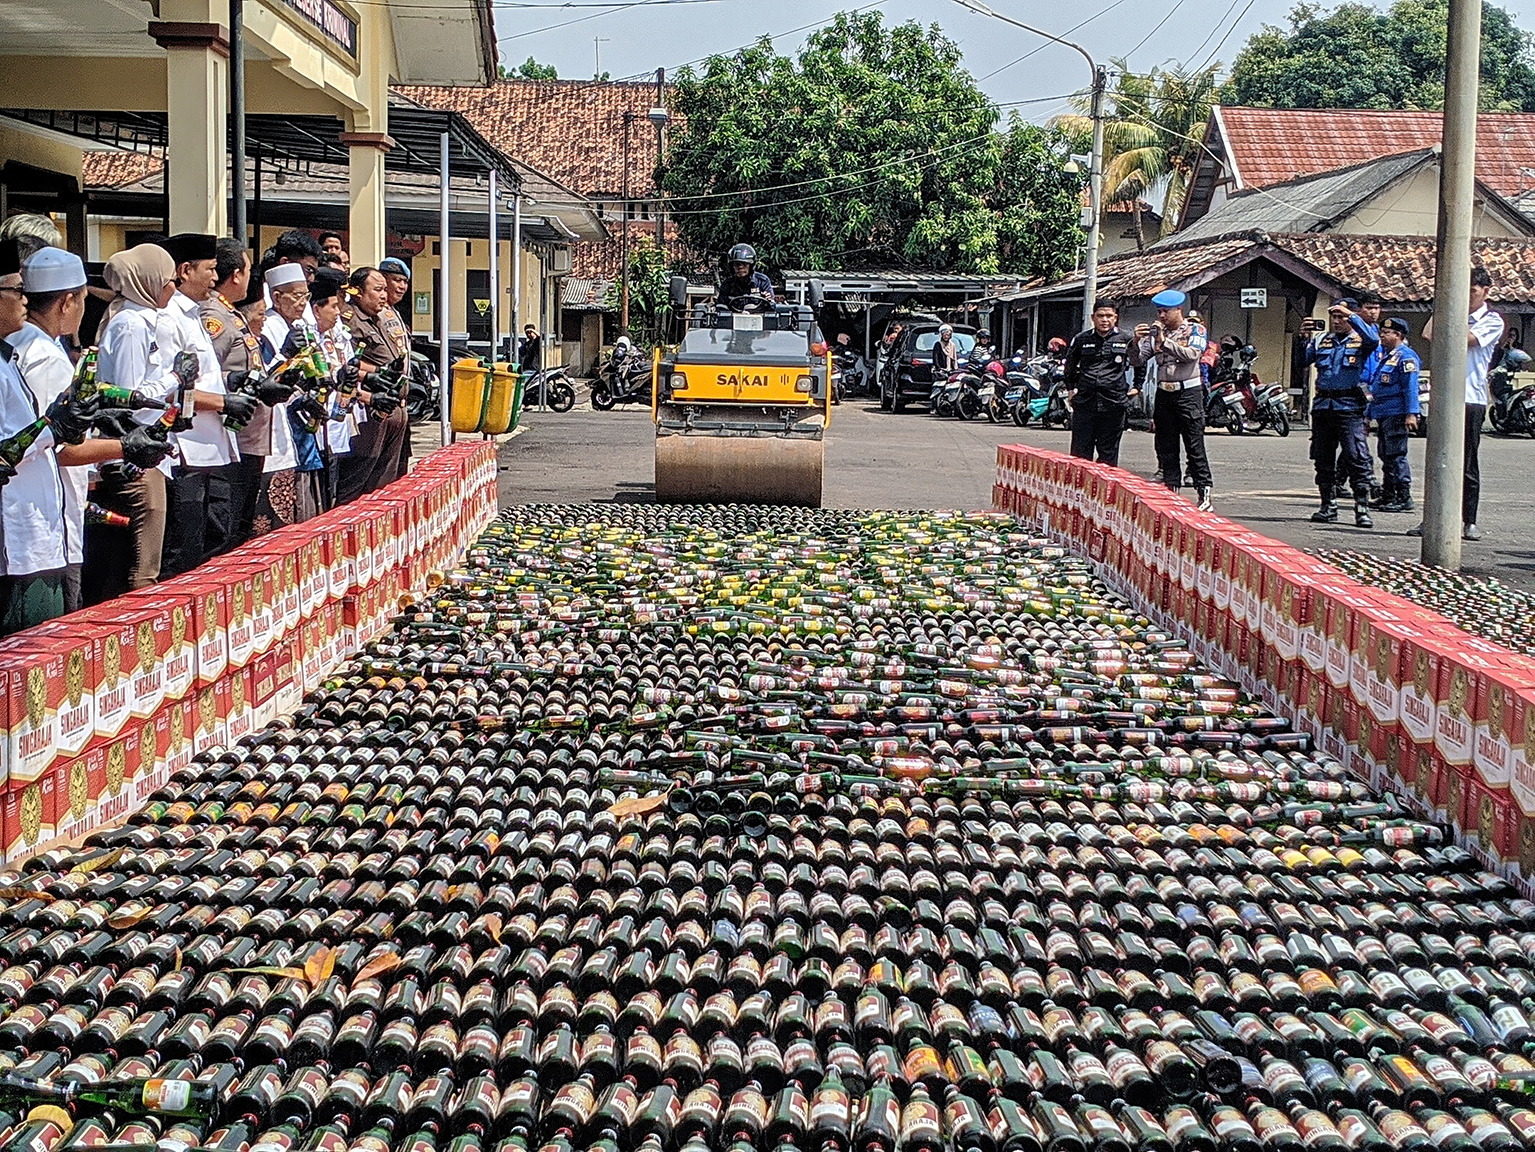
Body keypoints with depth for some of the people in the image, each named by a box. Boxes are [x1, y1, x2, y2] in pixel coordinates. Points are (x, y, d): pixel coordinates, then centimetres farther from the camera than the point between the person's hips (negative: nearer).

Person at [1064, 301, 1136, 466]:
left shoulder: (1126, 339, 3)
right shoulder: (1081, 339, 7)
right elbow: (1070, 365, 22)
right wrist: (1070, 388, 18)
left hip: (1113, 403, -1)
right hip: (1084, 402, 1)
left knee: (1108, 453, 6)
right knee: (1080, 452, 2)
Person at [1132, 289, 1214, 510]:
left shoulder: (1195, 330, 2)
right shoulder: (1155, 332, 11)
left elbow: (1191, 354, -16)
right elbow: (1137, 361, 4)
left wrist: (1164, 341, -17)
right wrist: (1137, 342, -14)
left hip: (1188, 392, -4)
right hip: (1163, 392, 4)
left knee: (1195, 446, -6)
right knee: (1165, 447, 5)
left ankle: (1205, 491, -5)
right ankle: (1171, 490, 11)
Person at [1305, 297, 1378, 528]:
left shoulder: (1359, 340, 3)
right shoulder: (1321, 340, 16)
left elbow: (1373, 339, -19)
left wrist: (1351, 316, -16)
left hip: (1349, 407, -5)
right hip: (1322, 405, 5)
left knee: (1356, 458, -11)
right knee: (1323, 459, 9)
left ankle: (1362, 509, -9)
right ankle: (1329, 506, 18)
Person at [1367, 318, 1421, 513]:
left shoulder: (1405, 356, -9)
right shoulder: (1386, 356, 20)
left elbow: (1411, 387, -16)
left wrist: (1411, 413, -23)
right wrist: (1369, 413, 26)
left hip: (1396, 415, -10)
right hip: (1383, 415, 10)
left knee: (1396, 455, -10)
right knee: (1386, 456, 13)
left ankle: (1404, 498, -8)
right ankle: (1388, 496, 19)